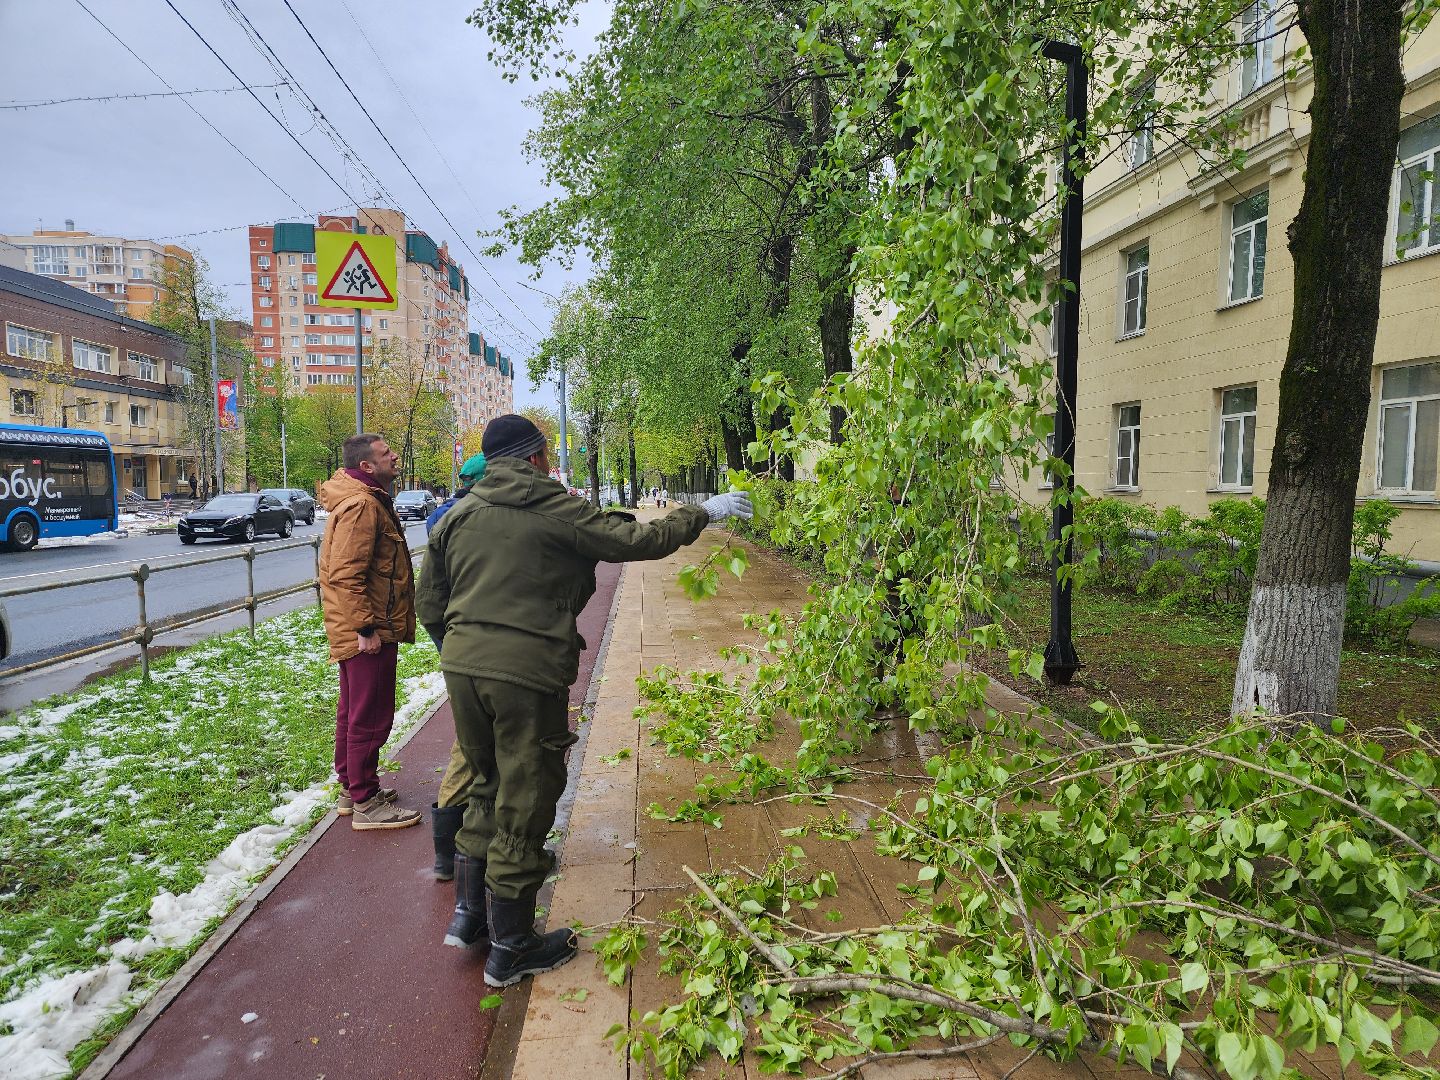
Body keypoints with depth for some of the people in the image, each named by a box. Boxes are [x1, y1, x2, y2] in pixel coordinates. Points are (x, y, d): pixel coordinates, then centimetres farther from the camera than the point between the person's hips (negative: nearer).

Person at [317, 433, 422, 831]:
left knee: (353, 711, 19)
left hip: (357, 631, 11)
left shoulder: (365, 499, 15)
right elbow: (345, 574, -26)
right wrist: (366, 628, -25)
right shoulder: (362, 505, -19)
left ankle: (351, 787, 33)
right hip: (367, 632, -11)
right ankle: (366, 803, 7)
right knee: (370, 717, -3)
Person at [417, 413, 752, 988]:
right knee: (523, 807, 7)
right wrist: (703, 513, 7)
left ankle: (468, 912, 34)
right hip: (528, 673, -6)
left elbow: (429, 605, 13)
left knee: (487, 789, 25)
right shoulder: (557, 511, -7)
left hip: (461, 668, 6)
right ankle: (510, 948, 21)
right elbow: (641, 540, -5)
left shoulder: (456, 516, 10)